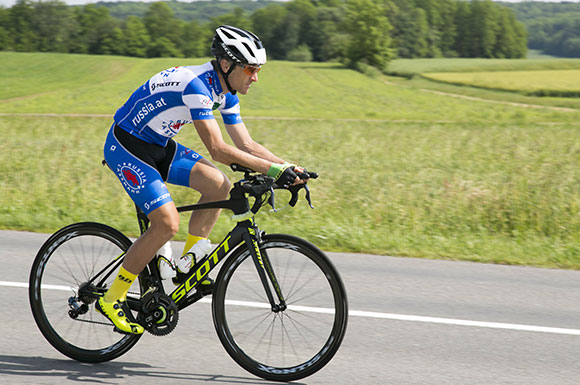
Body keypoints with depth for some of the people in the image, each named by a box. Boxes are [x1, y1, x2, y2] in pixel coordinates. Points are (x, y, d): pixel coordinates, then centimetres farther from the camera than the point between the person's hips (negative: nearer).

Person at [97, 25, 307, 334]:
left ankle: (187, 264, 3)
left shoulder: (226, 93, 0)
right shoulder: (196, 84, -28)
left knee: (218, 185, -9)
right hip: (126, 147, -9)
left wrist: (288, 167, -9)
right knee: (168, 223, -18)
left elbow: (247, 145, 4)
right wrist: (271, 169, -34)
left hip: (158, 146, 9)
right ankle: (112, 299, -7)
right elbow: (217, 149, -33)